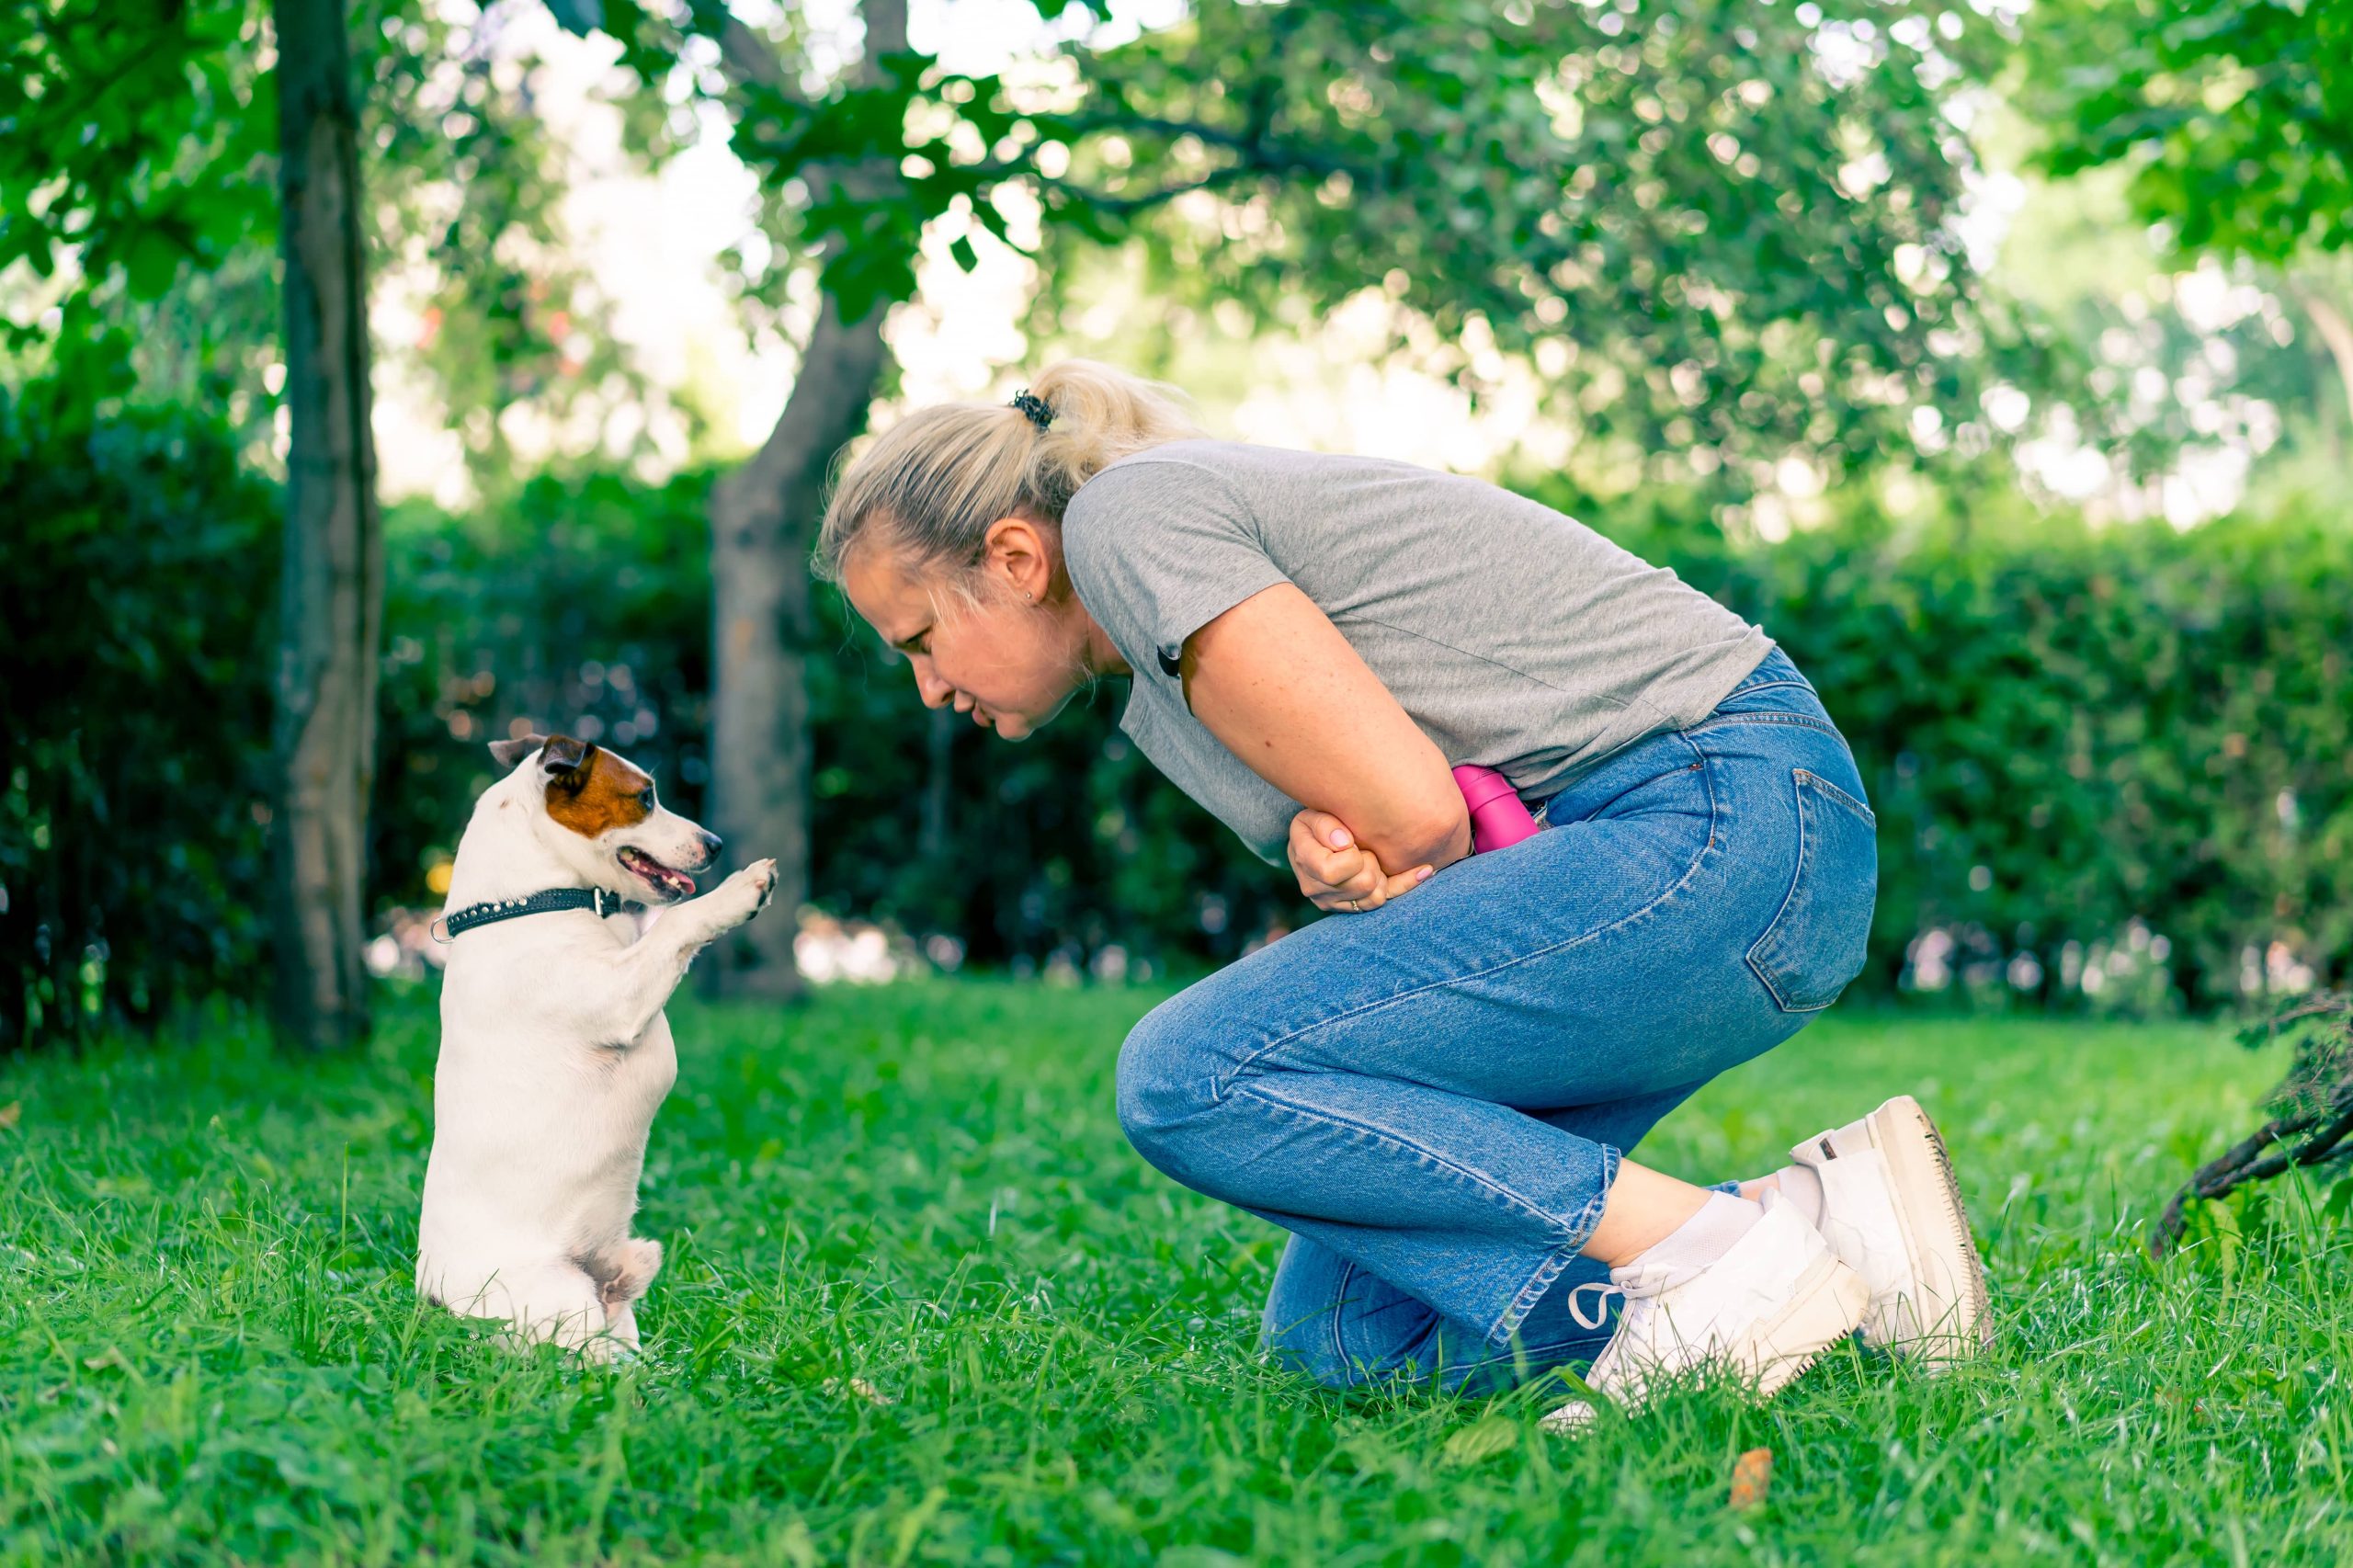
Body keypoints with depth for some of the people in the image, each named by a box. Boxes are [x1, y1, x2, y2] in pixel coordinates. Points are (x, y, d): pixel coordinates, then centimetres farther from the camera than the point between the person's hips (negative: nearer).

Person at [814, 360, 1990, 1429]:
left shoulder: (1128, 516, -10)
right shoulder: (1162, 684, 20)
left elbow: (1411, 809, -17)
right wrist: (1337, 859, -12)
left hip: (1719, 821, -10)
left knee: (1185, 1079, -17)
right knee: (1343, 1334, 6)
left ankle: (1715, 1250, -15)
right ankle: (1827, 1218, 4)